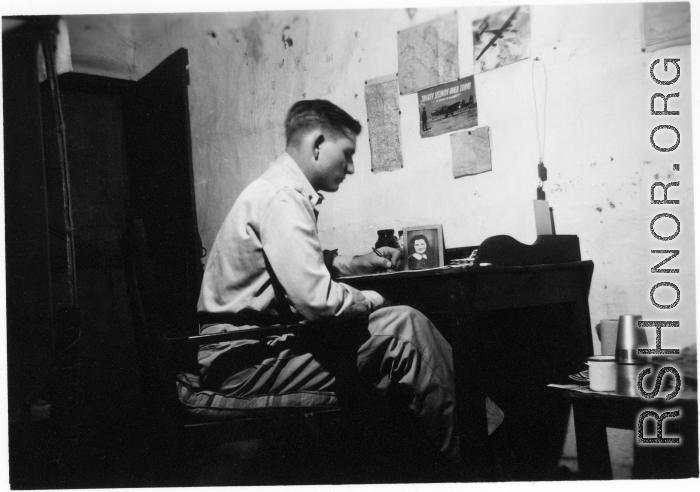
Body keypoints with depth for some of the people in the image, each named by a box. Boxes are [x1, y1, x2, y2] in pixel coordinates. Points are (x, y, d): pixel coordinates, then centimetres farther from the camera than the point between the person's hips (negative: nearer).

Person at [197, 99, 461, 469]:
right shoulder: (282, 197, -19)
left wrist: (356, 264, 16)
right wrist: (369, 301, -8)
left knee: (403, 324, 7)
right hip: (246, 360, -10)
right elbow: (316, 299, -27)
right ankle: (462, 455, -1)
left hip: (257, 343, 10)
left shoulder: (283, 190, 12)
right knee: (404, 328, -15)